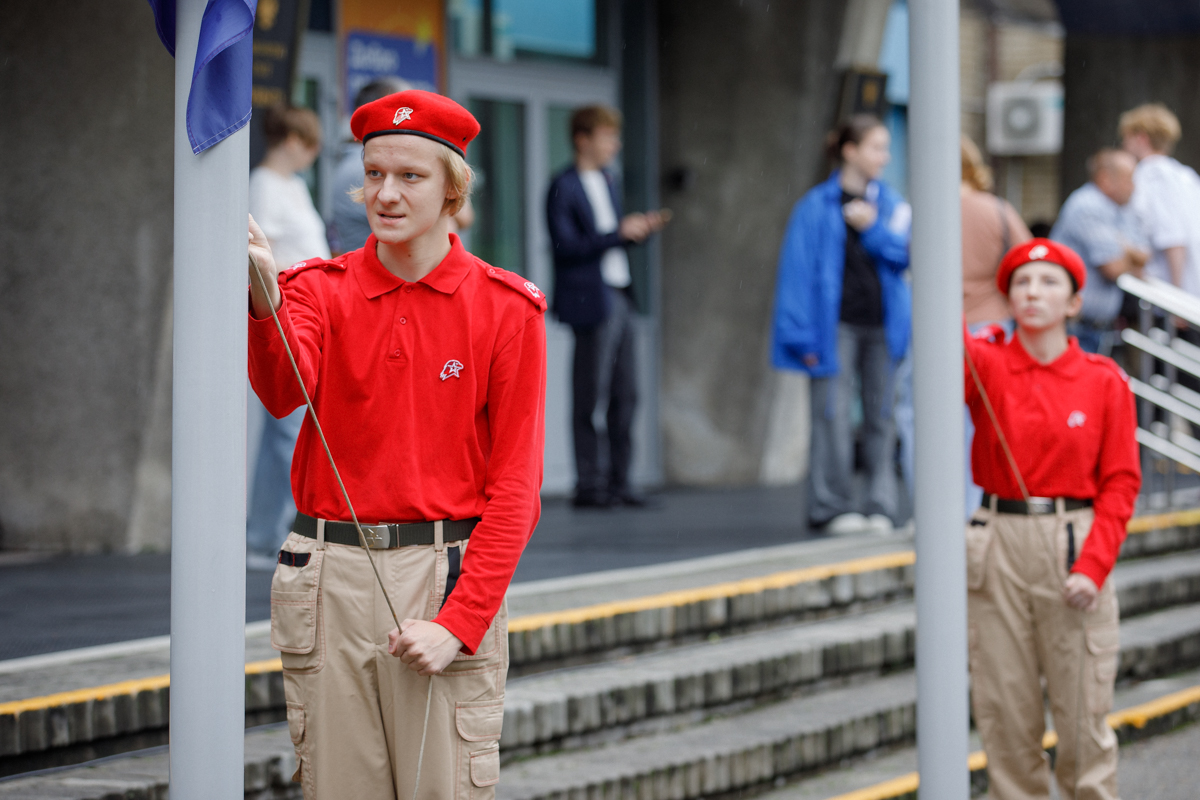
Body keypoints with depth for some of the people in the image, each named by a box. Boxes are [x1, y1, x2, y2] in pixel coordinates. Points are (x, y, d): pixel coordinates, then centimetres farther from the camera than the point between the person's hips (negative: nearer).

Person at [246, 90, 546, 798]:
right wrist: (265, 307, -39)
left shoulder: (505, 308, 1)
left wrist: (460, 621, -12)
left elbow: (515, 483, -2)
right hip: (329, 574, 2)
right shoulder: (321, 289, 6)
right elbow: (284, 389, -17)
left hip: (450, 575, -2)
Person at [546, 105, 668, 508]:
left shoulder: (606, 181, 16)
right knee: (589, 399, -4)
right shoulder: (563, 188, -11)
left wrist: (640, 229, 5)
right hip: (591, 301, -9)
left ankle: (619, 480, 14)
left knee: (625, 395, 9)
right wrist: (620, 233, -19)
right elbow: (566, 247, -18)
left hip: (619, 297, 9)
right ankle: (588, 484, 1)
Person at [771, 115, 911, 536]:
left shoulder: (889, 203, 12)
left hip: (881, 323, 4)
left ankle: (879, 507, 9)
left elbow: (903, 253, 3)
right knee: (833, 414, -6)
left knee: (879, 415, 5)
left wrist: (872, 228, -13)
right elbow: (799, 270, -3)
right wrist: (805, 336, -8)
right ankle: (832, 506, 0)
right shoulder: (817, 206, -2)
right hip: (837, 323, -4)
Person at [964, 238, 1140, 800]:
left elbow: (1121, 482, -1)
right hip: (998, 545, 1)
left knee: (1082, 709, -1)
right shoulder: (987, 365, 2)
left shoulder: (1103, 381, 1)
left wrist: (1093, 566, -13)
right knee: (1003, 708, 4)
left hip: (1075, 544, -1)